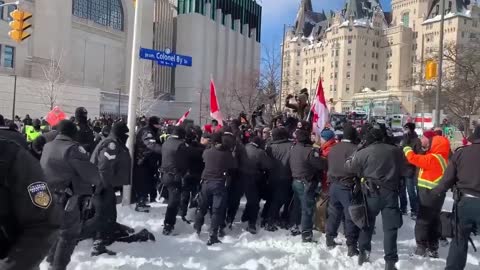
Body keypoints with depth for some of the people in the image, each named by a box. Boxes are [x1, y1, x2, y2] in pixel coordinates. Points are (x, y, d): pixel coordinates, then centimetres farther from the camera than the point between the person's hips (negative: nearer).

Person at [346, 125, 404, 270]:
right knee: (390, 227, 5)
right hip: (391, 192, 1)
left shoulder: (364, 152, -10)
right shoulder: (396, 151, 0)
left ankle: (363, 254, 24)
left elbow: (349, 166, 4)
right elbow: (402, 170, 14)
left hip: (371, 193, -1)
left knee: (367, 224, 16)